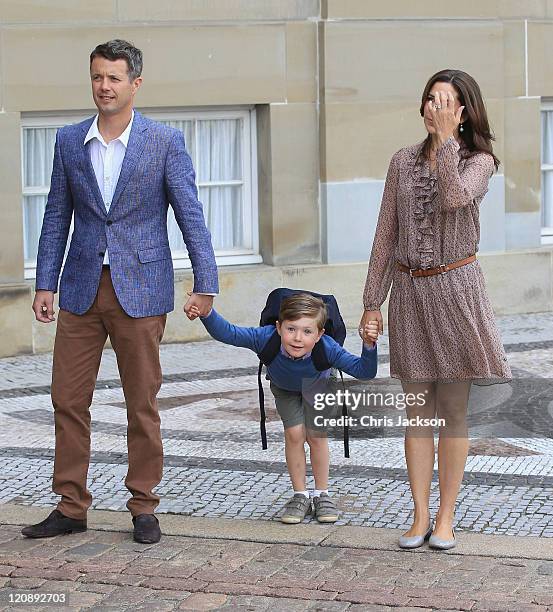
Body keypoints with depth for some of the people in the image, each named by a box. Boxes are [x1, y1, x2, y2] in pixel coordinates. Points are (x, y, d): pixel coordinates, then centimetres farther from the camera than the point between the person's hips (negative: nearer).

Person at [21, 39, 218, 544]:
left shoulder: (165, 142, -4)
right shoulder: (70, 142, 6)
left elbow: (190, 215, -4)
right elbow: (57, 216, 9)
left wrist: (205, 284, -10)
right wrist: (46, 285, 4)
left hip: (140, 291, -3)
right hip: (82, 289, 3)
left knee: (142, 403, 5)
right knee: (68, 400, 4)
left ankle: (144, 507, 17)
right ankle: (71, 508, 15)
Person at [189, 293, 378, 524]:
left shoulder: (327, 348, -43)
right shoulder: (265, 338, -42)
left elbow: (364, 371, -42)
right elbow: (227, 333, -40)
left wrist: (369, 345, -59)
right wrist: (206, 314, -56)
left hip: (316, 386, -1)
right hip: (284, 389, 1)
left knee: (316, 434, -10)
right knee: (294, 433, -11)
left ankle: (322, 494, 11)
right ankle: (300, 495, 7)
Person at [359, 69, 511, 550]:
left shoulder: (480, 161, -1)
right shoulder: (404, 161, 8)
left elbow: (455, 197, -24)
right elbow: (386, 236, 9)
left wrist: (445, 137, -17)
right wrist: (372, 301, 5)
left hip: (455, 288, -3)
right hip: (409, 290, 3)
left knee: (454, 410, 2)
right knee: (417, 409, 5)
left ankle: (446, 518, 10)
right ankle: (420, 517, 11)